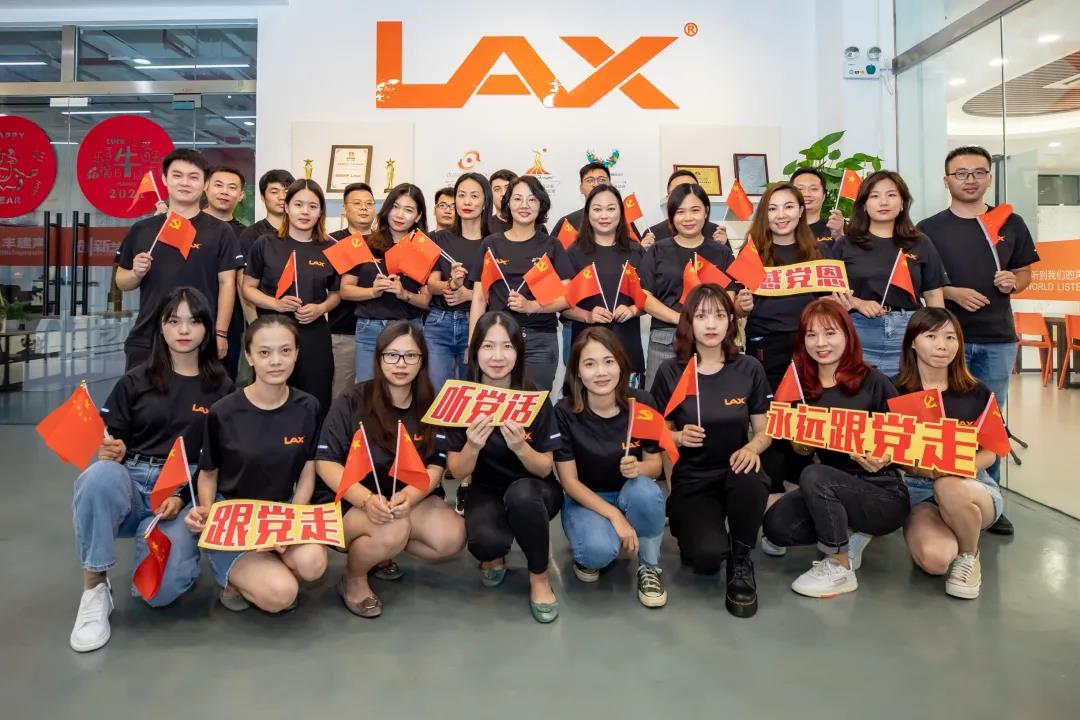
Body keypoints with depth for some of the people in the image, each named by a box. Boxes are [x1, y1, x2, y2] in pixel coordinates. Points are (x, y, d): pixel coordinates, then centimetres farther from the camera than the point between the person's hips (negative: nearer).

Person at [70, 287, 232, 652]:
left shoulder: (221, 387, 6)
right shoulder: (136, 380, 9)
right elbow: (108, 439, 8)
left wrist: (183, 497, -13)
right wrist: (107, 452, -17)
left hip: (184, 493, -1)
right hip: (129, 483, 2)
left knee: (161, 591, -24)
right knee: (101, 475, -37)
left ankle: (181, 546, 14)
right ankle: (95, 587, -18)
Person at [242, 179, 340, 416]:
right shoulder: (265, 245, 1)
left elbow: (335, 294, 13)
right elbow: (248, 287, 4)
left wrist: (321, 308, -8)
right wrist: (275, 304, -13)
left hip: (314, 337, 1)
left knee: (316, 407, 6)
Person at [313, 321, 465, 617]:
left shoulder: (431, 407, -1)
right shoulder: (351, 403, -11)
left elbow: (436, 467, -4)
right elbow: (325, 462, -13)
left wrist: (409, 496, -26)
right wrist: (367, 499, -30)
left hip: (409, 498, 5)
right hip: (348, 501, -4)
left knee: (453, 537, -20)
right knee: (393, 530, -35)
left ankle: (382, 548, 8)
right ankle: (353, 578, -2)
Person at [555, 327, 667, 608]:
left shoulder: (642, 404, -15)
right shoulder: (564, 412, -19)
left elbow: (655, 465, -4)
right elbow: (569, 481, -15)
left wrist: (638, 468, -29)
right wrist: (615, 516, -24)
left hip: (631, 494, 2)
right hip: (585, 499, -2)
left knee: (645, 490, -34)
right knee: (600, 550, -33)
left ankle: (649, 566, -6)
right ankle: (588, 553, 8)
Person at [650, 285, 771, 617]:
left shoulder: (749, 369, -2)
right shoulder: (670, 371, -6)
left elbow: (764, 430, 3)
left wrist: (752, 447, -20)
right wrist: (679, 437, -20)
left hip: (734, 472, 2)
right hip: (690, 480, -2)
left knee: (752, 479, -37)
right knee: (709, 556, -27)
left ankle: (740, 562, -7)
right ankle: (690, 533, 14)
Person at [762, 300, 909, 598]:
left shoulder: (872, 382, -10)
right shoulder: (803, 386, 4)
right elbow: (803, 448, 10)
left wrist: (885, 459, -25)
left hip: (884, 494, -5)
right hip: (833, 489, 5)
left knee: (814, 476, -32)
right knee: (776, 525, -19)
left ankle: (840, 569, -13)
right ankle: (850, 535, 7)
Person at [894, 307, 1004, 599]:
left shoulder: (976, 393, 0)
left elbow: (990, 452, 4)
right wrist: (921, 467, -22)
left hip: (971, 485, 1)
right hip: (917, 489, 0)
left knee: (949, 488, -38)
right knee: (934, 559, -30)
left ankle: (969, 556, -5)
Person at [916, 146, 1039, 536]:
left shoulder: (1011, 223, 8)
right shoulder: (929, 229, 1)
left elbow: (1025, 273, 15)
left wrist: (1012, 281, -8)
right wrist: (952, 293, -16)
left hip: (998, 339, 3)